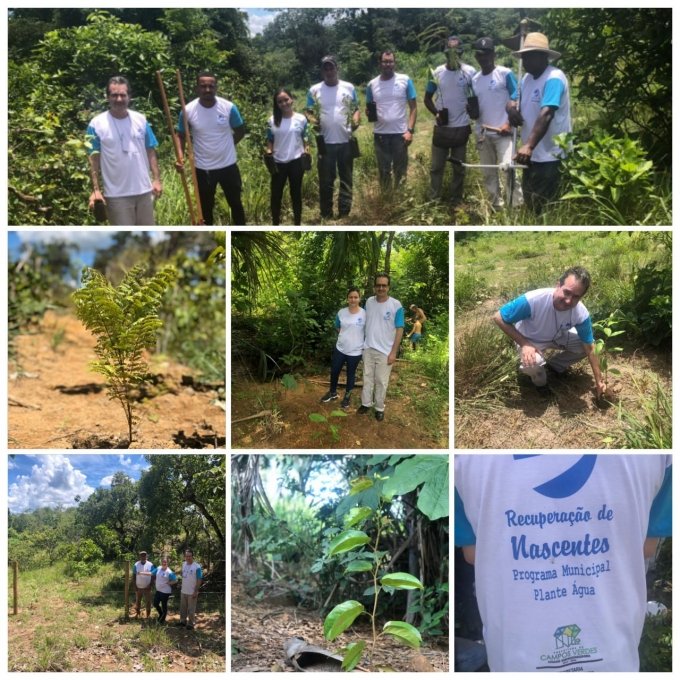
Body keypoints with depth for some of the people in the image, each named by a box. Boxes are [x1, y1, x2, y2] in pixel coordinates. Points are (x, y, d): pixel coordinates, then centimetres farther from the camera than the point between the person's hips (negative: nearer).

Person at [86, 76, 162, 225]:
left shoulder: (140, 120, 3)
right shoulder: (97, 124, -7)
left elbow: (150, 151, 7)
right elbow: (93, 159, -6)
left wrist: (156, 179, 0)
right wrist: (96, 189, -13)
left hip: (144, 190, 4)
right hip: (116, 194, -4)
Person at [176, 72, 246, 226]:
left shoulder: (229, 107, -11)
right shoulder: (188, 110, -11)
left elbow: (240, 131, 4)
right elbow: (181, 136, -1)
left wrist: (226, 145, 3)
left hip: (228, 165, 1)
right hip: (202, 168, 0)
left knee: (235, 203, 14)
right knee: (205, 207, 13)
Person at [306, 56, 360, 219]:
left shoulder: (349, 87, 5)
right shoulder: (314, 90, 4)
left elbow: (356, 108, 9)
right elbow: (309, 112, 6)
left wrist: (356, 119, -12)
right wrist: (312, 120, -16)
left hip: (346, 141, 1)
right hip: (325, 142, -1)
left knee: (346, 179, 5)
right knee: (325, 181, 4)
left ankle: (344, 214, 12)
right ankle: (326, 215, 11)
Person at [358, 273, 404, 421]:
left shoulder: (396, 305, -13)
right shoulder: (369, 302, 0)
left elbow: (399, 330, -10)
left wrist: (393, 352, -13)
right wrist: (363, 342, 8)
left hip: (385, 351, -4)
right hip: (368, 348, 4)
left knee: (381, 381, 6)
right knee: (367, 378, 15)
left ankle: (379, 408, 21)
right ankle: (366, 403, 30)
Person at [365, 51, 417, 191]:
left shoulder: (405, 80, -1)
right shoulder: (372, 84, 5)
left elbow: (413, 107, 0)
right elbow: (368, 108, 15)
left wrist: (410, 130, -11)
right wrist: (369, 113, -10)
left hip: (400, 133, -2)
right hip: (380, 134, 2)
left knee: (400, 170, 5)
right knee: (384, 171, 9)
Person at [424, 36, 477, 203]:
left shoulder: (470, 72, -5)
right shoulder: (437, 72, 0)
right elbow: (427, 98, 7)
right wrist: (436, 114, -9)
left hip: (461, 128, -1)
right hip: (441, 128, 1)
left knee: (459, 167, 9)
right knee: (436, 166, 6)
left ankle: (456, 202, 18)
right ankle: (433, 201, 14)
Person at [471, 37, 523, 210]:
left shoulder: (505, 74, -4)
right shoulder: (474, 79, 12)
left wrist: (509, 124, -16)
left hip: (503, 132, -6)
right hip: (483, 134, 6)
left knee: (507, 167, -21)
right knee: (488, 173, 9)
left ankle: (516, 204, -15)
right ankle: (496, 206, 18)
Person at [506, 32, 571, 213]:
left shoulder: (554, 78, -17)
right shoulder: (527, 78, 11)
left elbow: (546, 115, -29)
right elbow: (514, 101, 16)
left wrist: (529, 146, -41)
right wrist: (511, 106, -10)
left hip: (551, 157, -9)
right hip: (531, 154, 9)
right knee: (531, 204, 16)